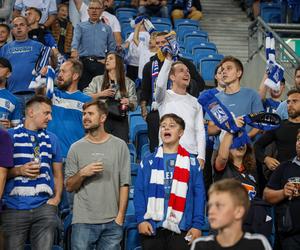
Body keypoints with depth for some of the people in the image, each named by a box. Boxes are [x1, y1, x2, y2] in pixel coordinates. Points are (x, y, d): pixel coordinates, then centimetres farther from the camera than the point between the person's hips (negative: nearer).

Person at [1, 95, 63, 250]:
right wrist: (19, 171, -12)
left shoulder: (52, 139, 14)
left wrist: (57, 198, 4)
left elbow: (57, 173, 19)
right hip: (14, 209, -2)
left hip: (44, 207, 3)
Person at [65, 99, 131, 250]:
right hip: (83, 222, 0)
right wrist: (82, 174, -13)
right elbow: (69, 187, 6)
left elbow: (124, 184, 1)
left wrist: (120, 215, -5)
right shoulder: (76, 148, 6)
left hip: (112, 222, 0)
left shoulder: (119, 146, 4)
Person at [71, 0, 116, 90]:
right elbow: (76, 39, -7)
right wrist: (74, 50, -29)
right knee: (82, 87, -4)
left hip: (100, 63, 1)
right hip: (84, 62, -1)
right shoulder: (80, 26, 13)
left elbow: (112, 48, 17)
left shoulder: (107, 28, 18)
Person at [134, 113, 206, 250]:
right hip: (151, 228, 1)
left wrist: (197, 225, -5)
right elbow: (139, 192, 4)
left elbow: (199, 195, 3)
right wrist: (141, 219, -7)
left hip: (180, 229, -1)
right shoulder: (148, 161, 8)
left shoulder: (192, 163, 6)